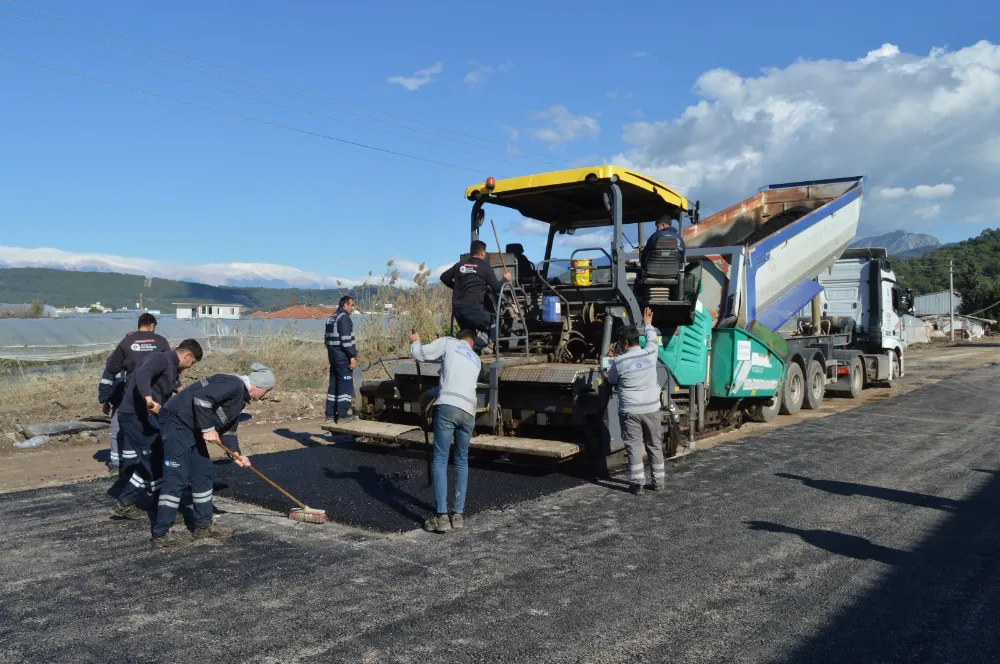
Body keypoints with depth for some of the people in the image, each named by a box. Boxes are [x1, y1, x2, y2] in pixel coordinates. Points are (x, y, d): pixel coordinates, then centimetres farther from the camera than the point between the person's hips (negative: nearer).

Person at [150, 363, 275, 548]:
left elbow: (228, 426, 20)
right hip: (177, 422, -11)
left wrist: (235, 453, 10)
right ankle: (161, 535, -4)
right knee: (176, 478, -10)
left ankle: (203, 526, 21)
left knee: (203, 474, 12)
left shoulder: (241, 398, 13)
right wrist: (207, 428, -22)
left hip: (192, 428, 11)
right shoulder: (234, 385, -19)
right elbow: (201, 398, -29)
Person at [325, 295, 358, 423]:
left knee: (333, 384, 12)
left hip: (333, 356, 10)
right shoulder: (344, 317, -12)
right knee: (345, 385, -6)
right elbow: (346, 339, -20)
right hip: (343, 357, -10)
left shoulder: (331, 318, 17)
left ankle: (330, 414, 15)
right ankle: (343, 415, -7)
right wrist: (352, 356, -18)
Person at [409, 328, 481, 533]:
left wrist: (415, 341, 29)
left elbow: (419, 354, 7)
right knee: (462, 462, 17)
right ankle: (458, 515, 16)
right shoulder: (476, 360, 27)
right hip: (468, 412, 4)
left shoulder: (448, 342, 13)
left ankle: (442, 517, -5)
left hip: (447, 407, -4)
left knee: (440, 461, 0)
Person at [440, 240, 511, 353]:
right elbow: (497, 288, 1)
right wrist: (505, 279, 20)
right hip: (473, 308, -6)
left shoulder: (460, 265, 14)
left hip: (457, 308, 6)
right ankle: (474, 348, -15)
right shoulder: (485, 267, -1)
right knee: (492, 327, 8)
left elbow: (444, 277, 22)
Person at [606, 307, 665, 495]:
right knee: (655, 445, 14)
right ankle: (658, 480, 20)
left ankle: (637, 483, 0)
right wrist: (648, 324, 37)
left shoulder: (619, 361, -10)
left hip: (629, 410, -3)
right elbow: (652, 338, 20)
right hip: (651, 408, 3)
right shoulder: (650, 353, -3)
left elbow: (611, 380, 7)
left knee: (633, 446, 2)